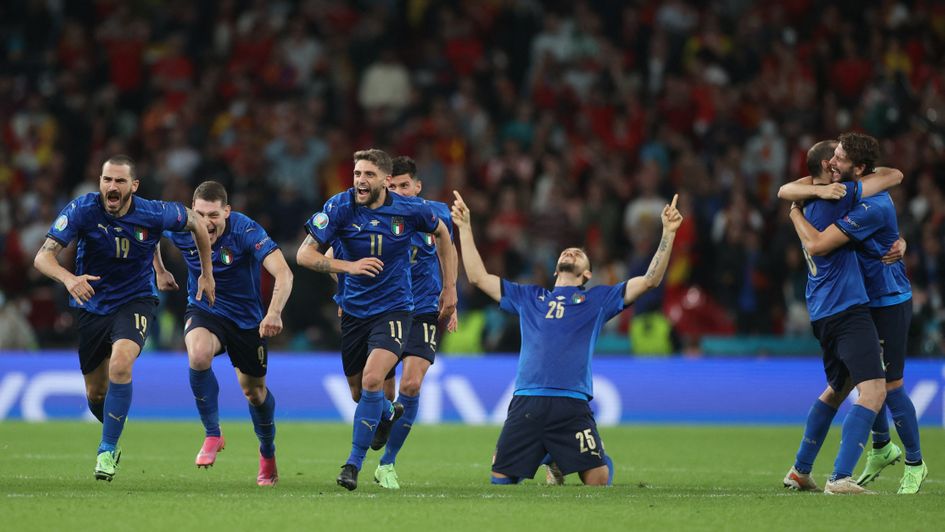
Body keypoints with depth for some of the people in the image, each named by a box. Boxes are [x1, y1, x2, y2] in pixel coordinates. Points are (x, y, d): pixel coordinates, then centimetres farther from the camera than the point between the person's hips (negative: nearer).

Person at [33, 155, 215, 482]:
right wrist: (68, 278, -45)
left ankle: (107, 450, -19)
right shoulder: (82, 210, -18)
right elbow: (43, 257, -24)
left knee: (120, 363, -30)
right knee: (96, 394, 9)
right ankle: (115, 428, 45)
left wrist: (206, 274, 9)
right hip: (90, 304, 2)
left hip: (135, 302, -2)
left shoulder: (154, 214, -17)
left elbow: (196, 224, 3)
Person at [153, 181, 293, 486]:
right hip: (203, 309, 1)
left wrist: (274, 313, -51)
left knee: (254, 390, 12)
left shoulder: (245, 231, -28)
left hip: (246, 318, -1)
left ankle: (268, 455, 40)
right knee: (198, 355, -33)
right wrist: (159, 271, 7)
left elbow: (283, 273, -37)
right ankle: (212, 435, -15)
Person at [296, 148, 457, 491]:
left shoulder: (410, 210, -11)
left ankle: (354, 463, -14)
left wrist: (449, 287, 11)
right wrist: (348, 266, -29)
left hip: (394, 308, -2)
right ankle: (389, 415, 50)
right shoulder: (340, 207, -13)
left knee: (372, 379, -24)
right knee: (359, 392, 13)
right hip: (354, 310, 2)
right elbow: (304, 254, -15)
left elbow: (441, 234, 11)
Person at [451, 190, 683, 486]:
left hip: (572, 404, -2)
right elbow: (478, 277, 27)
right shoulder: (528, 298, 25)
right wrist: (465, 228, 26)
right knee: (501, 479, -4)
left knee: (598, 479, -14)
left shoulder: (597, 300, 19)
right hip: (526, 402, 2)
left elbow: (650, 280, 13)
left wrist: (668, 233, 7)